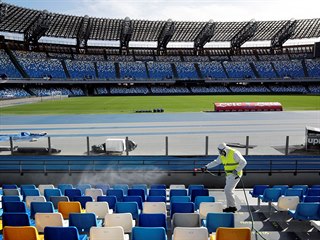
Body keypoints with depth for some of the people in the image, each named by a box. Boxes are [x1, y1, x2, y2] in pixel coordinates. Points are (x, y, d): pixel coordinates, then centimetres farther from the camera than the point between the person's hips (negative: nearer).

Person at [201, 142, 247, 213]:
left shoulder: (234, 153, -18)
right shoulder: (221, 155, 5)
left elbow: (243, 162, -16)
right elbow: (215, 162, 13)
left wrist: (236, 170, -21)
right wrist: (206, 167, 4)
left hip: (235, 175, -8)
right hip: (229, 175, 8)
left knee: (227, 190, -12)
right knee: (229, 190, 10)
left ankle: (233, 206, -3)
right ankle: (230, 207, 18)